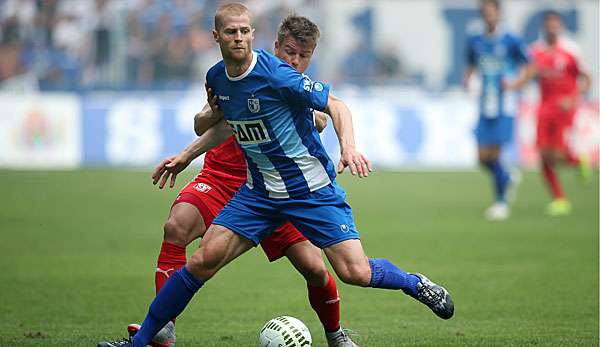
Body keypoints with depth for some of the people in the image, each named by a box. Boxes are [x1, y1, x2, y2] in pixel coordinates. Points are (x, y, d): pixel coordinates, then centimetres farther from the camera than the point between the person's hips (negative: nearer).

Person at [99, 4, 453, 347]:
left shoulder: (275, 74, -20)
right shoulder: (216, 78, 1)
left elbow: (335, 104, -16)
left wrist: (349, 146, -32)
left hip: (313, 189, -5)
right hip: (260, 192, 5)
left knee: (356, 273, -14)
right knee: (204, 259, -8)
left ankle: (415, 284, 19)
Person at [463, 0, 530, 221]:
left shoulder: (511, 41, -4)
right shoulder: (475, 41, 9)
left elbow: (527, 64, 3)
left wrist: (514, 82, -14)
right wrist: (467, 78, 2)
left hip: (505, 105, -5)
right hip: (485, 106, 5)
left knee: (495, 154, -11)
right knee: (483, 157, 1)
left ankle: (501, 202, 2)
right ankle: (507, 179, 31)